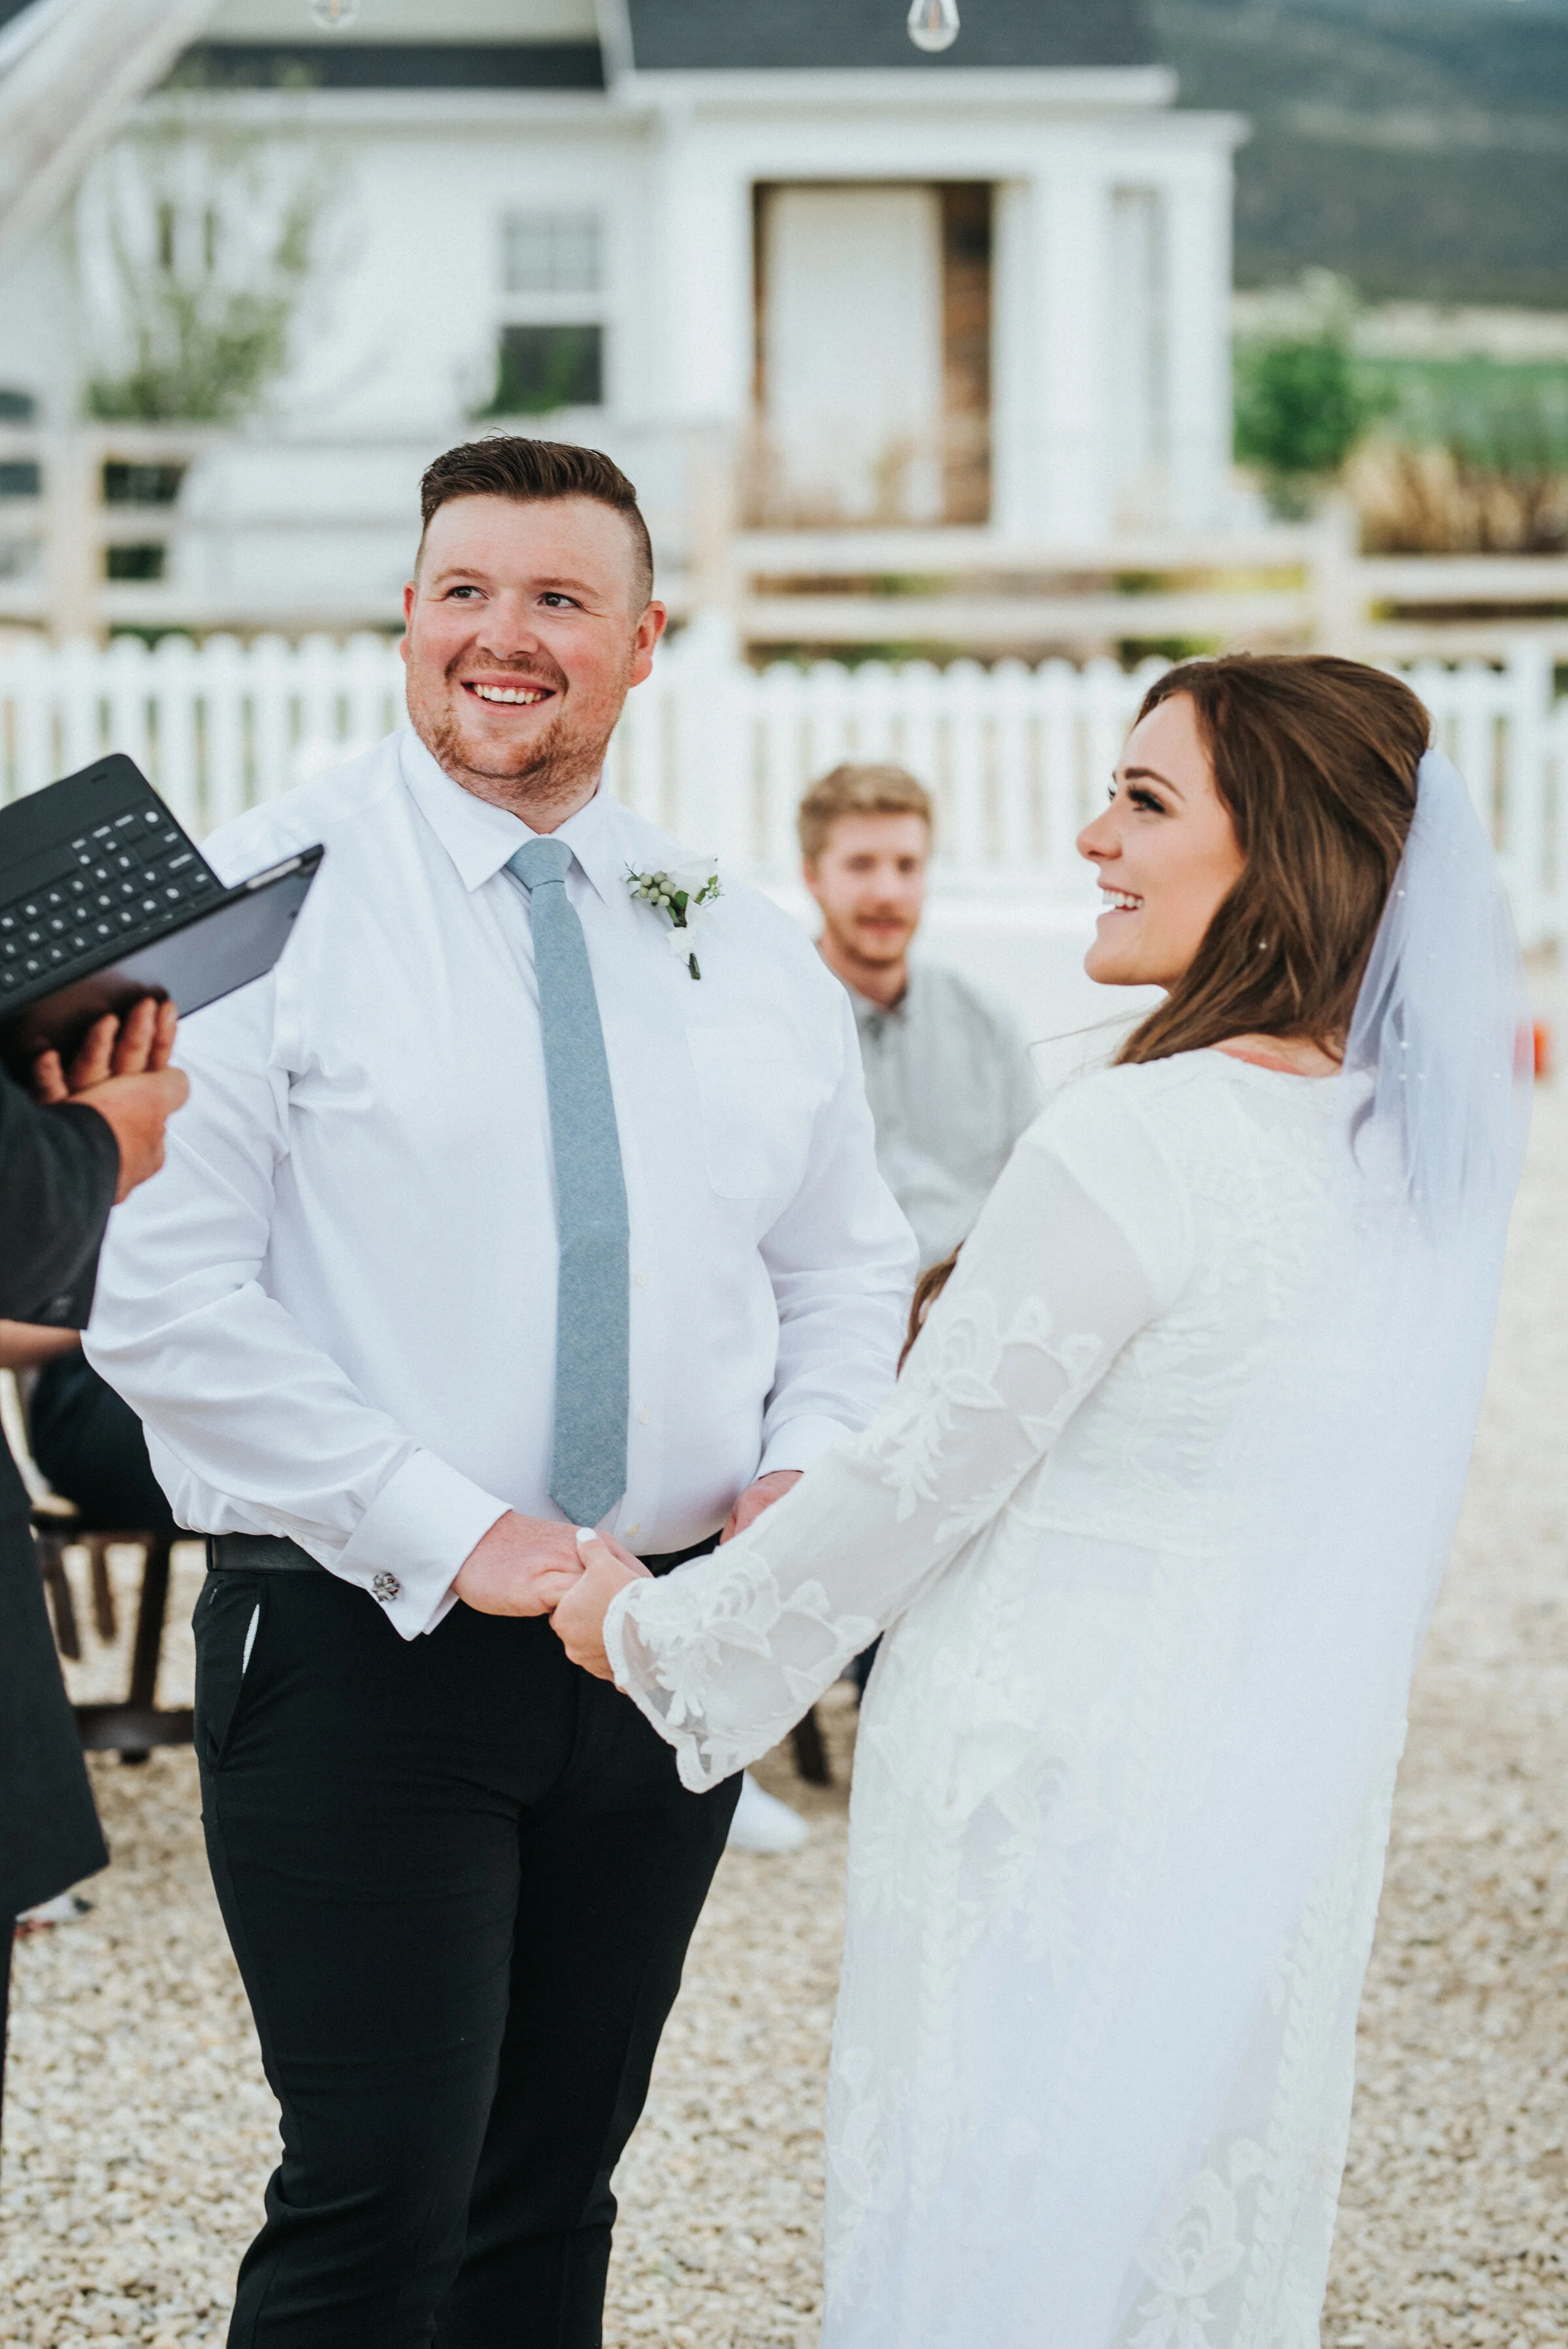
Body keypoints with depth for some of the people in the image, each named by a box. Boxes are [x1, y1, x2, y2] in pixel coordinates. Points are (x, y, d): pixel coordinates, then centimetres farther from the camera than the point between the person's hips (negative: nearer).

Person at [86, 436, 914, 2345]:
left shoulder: (746, 949, 11)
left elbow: (848, 1267, 20)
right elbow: (165, 1302, -12)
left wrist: (807, 1464, -2)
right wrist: (448, 1531, -17)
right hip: (363, 1644, -5)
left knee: (556, 2190, 14)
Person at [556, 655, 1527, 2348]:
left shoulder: (1131, 1145, -20)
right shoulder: (1427, 1144, 3)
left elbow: (920, 1478, -14)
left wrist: (661, 1635, 0)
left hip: (1060, 1782, -7)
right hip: (1284, 1799, 7)